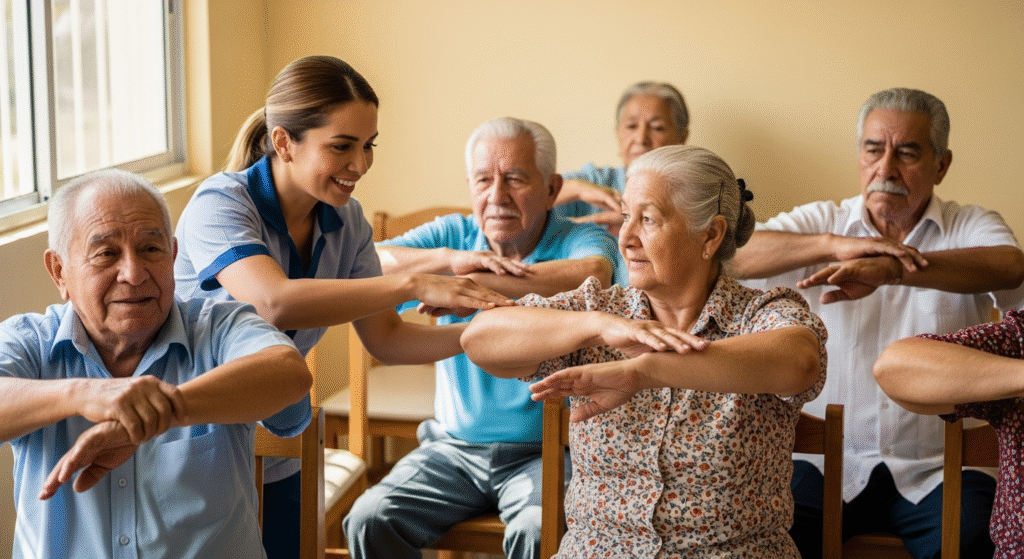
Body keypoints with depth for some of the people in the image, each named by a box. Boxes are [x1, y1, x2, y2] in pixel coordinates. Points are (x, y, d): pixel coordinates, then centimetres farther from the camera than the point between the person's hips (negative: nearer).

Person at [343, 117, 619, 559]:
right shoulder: (453, 234, 7)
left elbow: (594, 277, -32)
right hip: (453, 445, 4)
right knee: (369, 519, -17)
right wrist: (450, 259, -23)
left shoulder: (580, 240, -5)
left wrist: (474, 283, -27)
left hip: (541, 452, -4)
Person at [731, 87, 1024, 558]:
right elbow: (730, 254, -9)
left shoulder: (970, 227, 5)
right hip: (827, 460, 1)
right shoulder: (822, 221, 8)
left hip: (936, 468, -1)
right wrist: (834, 244, -23)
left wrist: (885, 270, -35)